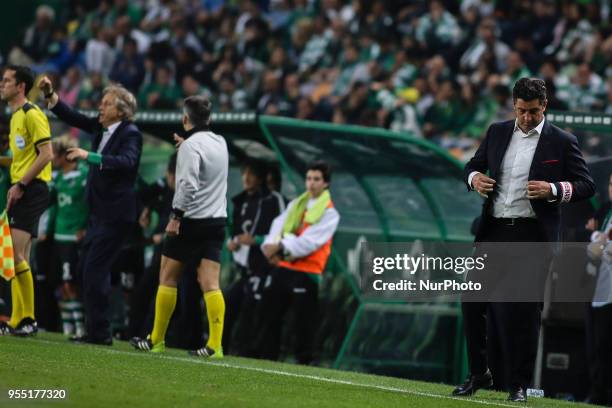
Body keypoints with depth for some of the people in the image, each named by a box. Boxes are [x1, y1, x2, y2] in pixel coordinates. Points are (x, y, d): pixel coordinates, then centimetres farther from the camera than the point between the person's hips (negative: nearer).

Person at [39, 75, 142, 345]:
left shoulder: (130, 134, -14)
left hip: (116, 213, -9)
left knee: (95, 270, -12)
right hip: (99, 211, 9)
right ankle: (96, 330, 17)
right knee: (88, 269, 11)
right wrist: (50, 95, 3)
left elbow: (126, 161, -30)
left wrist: (89, 156, -35)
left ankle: (99, 331, -8)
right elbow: (73, 118, 15)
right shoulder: (101, 128, 10)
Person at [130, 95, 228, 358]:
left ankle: (156, 339, 11)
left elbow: (188, 184, -20)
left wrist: (176, 216, -16)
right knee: (210, 284, -1)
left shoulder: (191, 145, -12)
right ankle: (215, 344, -11)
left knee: (168, 277, 6)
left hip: (192, 220, -6)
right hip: (217, 220, 6)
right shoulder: (220, 143, 11)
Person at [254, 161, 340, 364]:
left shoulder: (329, 213, -5)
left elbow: (310, 240, -17)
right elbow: (279, 225, 2)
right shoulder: (295, 204, 15)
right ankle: (264, 361, 14)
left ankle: (303, 362, 6)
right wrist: (271, 245, -18)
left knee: (304, 322, -2)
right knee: (269, 315, 7)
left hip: (306, 273, -6)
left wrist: (282, 247, -20)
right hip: (282, 268, 6)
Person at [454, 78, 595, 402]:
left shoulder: (562, 142, -1)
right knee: (472, 302, 4)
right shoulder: (497, 132, 10)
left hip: (532, 235, -4)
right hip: (492, 231, 4)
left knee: (522, 311, -4)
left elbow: (586, 186, -1)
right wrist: (475, 178, -3)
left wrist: (553, 190, -18)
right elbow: (473, 166, 21)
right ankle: (479, 374, 20)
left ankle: (518, 385, 5)